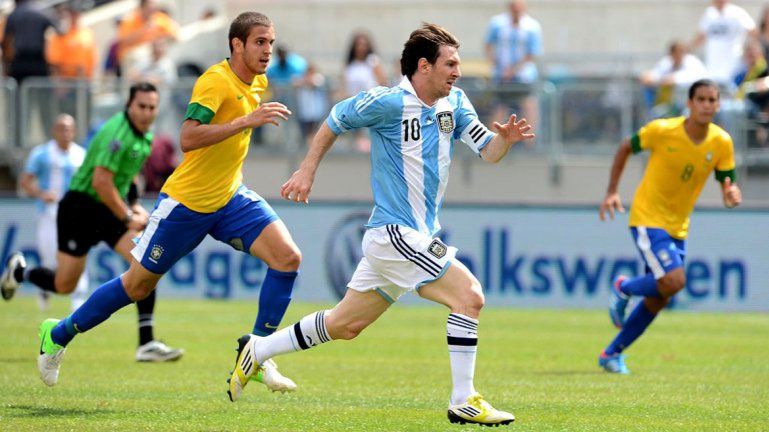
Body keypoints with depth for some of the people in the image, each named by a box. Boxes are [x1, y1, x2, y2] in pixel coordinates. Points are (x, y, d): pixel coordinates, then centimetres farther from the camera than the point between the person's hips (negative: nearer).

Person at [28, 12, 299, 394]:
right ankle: (58, 335, 27)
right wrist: (246, 121, -38)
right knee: (138, 284, 6)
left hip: (230, 198, 7)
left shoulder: (258, 84, 4)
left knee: (288, 257, -14)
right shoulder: (215, 81, -21)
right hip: (186, 201, -7)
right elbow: (187, 139, -35)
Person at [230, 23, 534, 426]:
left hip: (418, 235, 8)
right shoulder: (388, 102, -13)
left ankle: (256, 350, 30)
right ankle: (463, 402, -15)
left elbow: (487, 151, 2)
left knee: (344, 324, 16)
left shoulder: (455, 103, 7)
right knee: (469, 294, -19)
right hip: (393, 232, -8)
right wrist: (307, 171, 4)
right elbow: (335, 119, 1)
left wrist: (505, 139, -20)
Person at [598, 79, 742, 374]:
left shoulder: (722, 143, -7)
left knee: (657, 300, 8)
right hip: (647, 218, -5)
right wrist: (611, 192, -4)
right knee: (674, 281, -23)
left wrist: (732, 195, -27)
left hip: (678, 227, 5)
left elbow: (728, 188, -2)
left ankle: (612, 355, 25)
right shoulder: (662, 131, -17)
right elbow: (626, 148, 0)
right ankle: (624, 288, 7)